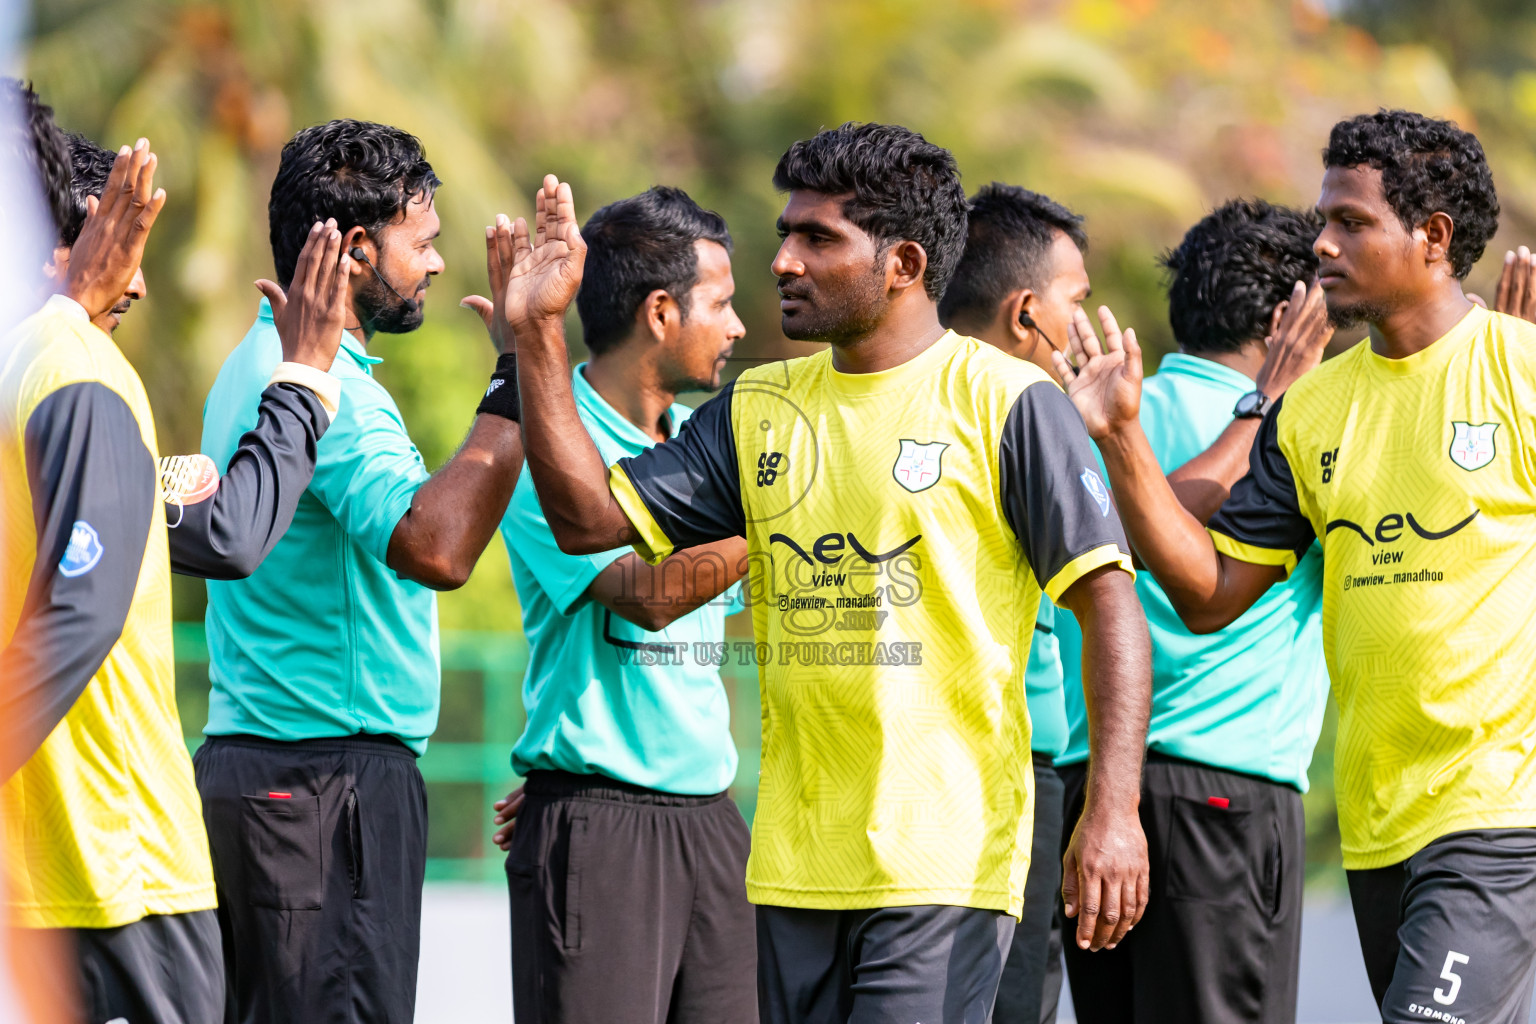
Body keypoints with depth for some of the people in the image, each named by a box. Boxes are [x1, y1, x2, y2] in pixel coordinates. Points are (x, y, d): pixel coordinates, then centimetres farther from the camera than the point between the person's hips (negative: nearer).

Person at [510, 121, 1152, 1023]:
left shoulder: (1005, 403, -5)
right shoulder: (760, 408, 13)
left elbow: (1109, 602, -8)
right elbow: (591, 517, 10)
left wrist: (1114, 812, -17)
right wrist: (540, 333, 2)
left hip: (944, 860, -6)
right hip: (794, 867, 6)